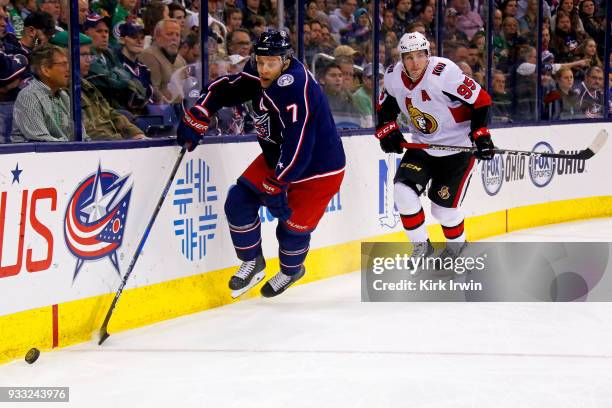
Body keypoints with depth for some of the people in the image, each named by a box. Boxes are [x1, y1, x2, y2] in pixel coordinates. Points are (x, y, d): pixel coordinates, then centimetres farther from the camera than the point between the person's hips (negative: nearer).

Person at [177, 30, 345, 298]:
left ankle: (291, 269, 32)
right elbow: (223, 89, 6)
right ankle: (252, 262, 16)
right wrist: (197, 118, -7)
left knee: (293, 225, -1)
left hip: (318, 169, -8)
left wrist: (277, 186, -32)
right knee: (239, 201, -4)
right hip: (275, 158, 8)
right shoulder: (258, 76, -10)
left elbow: (298, 146, -37)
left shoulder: (296, 89, -34)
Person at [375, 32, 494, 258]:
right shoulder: (393, 76, -7)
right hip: (423, 146, 6)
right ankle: (421, 247, 6)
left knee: (443, 207, -4)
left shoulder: (444, 72, -27)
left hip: (458, 146, -5)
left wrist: (481, 135, -25)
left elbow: (480, 100, -21)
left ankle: (457, 247, 28)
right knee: (403, 189, -14)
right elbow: (385, 107, 14)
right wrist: (387, 130, -1)